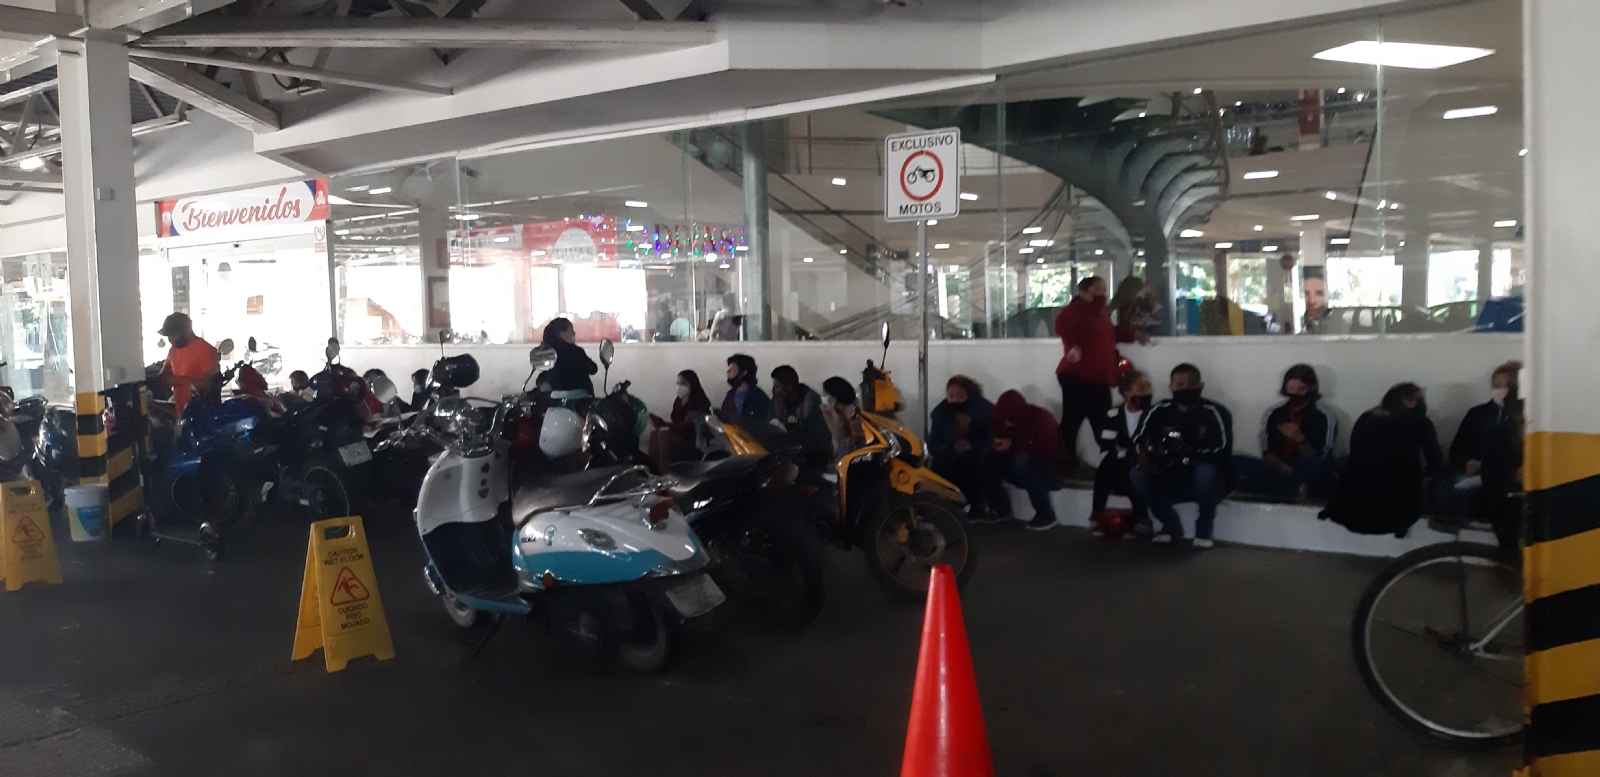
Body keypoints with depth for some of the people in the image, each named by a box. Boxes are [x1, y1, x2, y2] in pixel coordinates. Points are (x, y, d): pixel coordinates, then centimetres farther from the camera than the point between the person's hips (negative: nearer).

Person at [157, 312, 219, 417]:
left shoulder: (205, 350, -14)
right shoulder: (174, 350, 11)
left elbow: (211, 383, -19)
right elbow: (164, 375, 24)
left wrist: (181, 380, -20)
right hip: (179, 412, 8)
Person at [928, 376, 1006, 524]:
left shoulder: (984, 410, -15)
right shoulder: (939, 412, -6)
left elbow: (994, 441, -19)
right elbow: (933, 445, -8)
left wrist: (972, 445, -37)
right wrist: (951, 448, -29)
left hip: (980, 464, -3)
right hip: (953, 463, 3)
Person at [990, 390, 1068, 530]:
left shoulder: (1042, 418, -23)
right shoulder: (1003, 418, -6)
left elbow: (1045, 451, -30)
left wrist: (1012, 446, -32)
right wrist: (993, 445, -29)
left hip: (1049, 470, -6)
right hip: (1027, 471, 6)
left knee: (1024, 460, -37)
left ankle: (1046, 514, -23)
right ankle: (1001, 507, -6)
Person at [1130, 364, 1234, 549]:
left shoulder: (1214, 413, -15)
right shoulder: (1160, 410, -2)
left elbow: (1222, 450, -27)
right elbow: (1140, 440, -6)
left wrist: (1186, 454, -40)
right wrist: (1144, 454, -31)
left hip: (1204, 483, -4)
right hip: (1171, 482, 4)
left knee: (1206, 470, -36)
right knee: (1137, 475, -21)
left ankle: (1204, 528, -7)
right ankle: (1171, 525, 5)